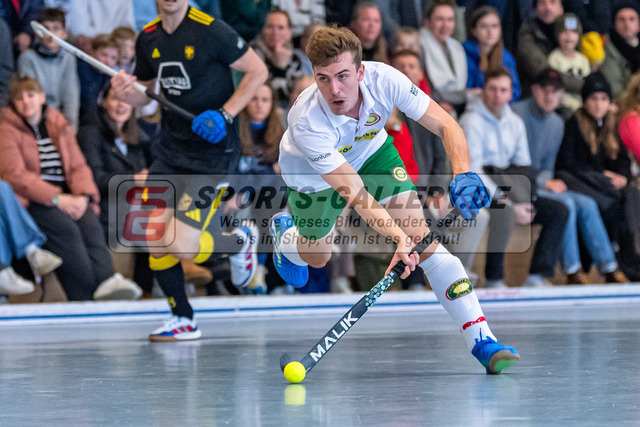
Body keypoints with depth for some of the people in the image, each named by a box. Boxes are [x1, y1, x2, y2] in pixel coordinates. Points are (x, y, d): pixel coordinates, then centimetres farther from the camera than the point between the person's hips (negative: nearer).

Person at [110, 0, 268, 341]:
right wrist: (126, 93, -6)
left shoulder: (210, 31, -14)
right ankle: (183, 321, 18)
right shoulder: (148, 38, 6)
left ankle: (240, 242, 18)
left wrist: (225, 114, -16)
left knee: (182, 246, -14)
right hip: (171, 149, 6)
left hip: (214, 151, -6)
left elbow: (258, 70, -7)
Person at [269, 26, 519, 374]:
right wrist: (397, 237, -57)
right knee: (317, 257, 14)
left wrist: (463, 174, -48)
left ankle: (481, 341, -17)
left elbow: (445, 125, -29)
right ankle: (283, 235, 53)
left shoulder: (383, 80, -35)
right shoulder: (307, 122, -42)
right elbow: (354, 192, -45)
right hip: (310, 172, -2)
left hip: (370, 150, 2)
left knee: (419, 234, -15)